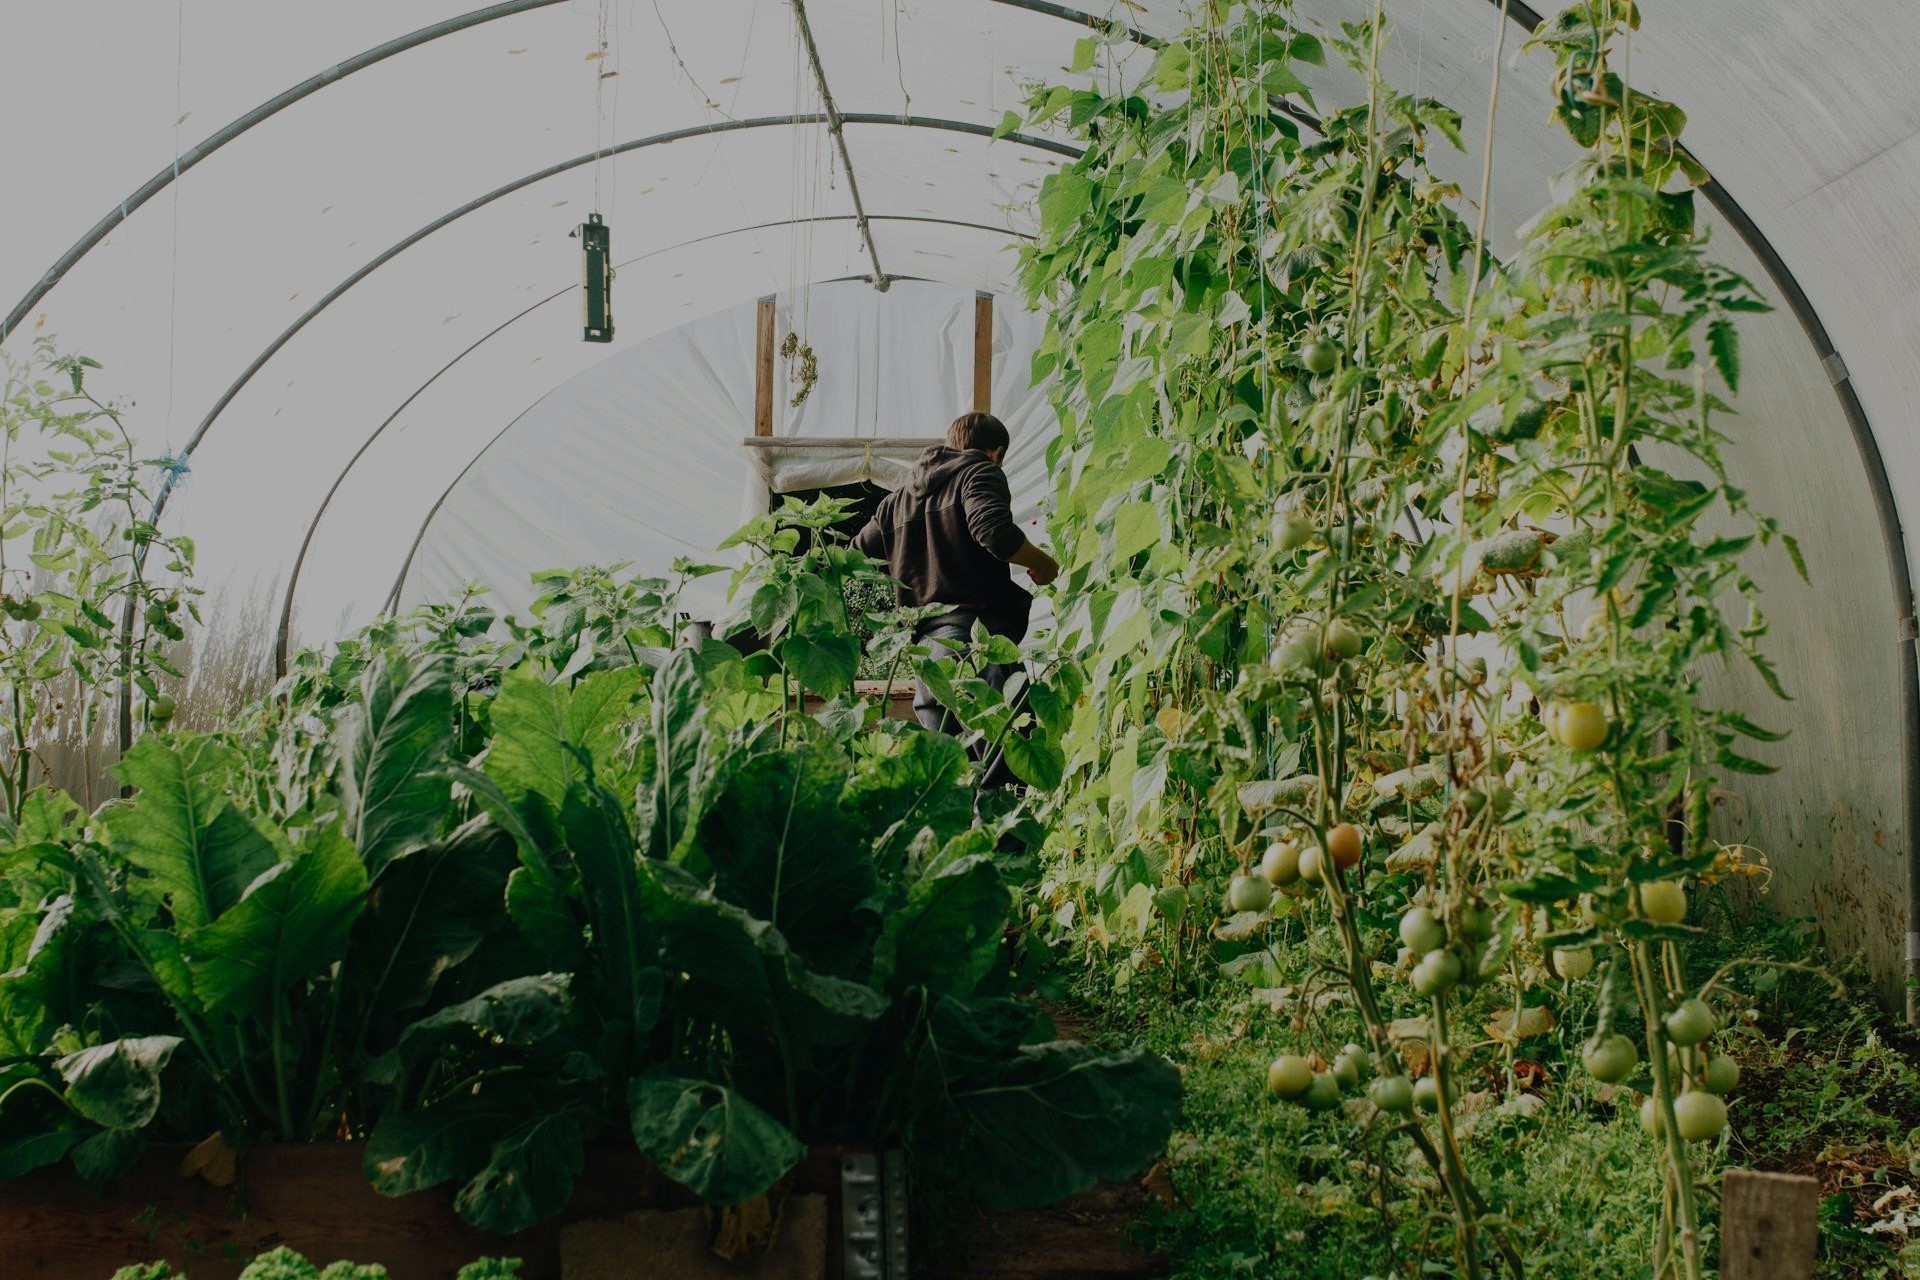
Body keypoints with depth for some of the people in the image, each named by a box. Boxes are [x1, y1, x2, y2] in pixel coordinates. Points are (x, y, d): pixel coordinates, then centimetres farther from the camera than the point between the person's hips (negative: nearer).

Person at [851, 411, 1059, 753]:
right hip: (982, 624, -6)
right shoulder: (980, 472, 5)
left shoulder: (899, 497, 25)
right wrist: (1043, 564, 2)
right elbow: (994, 531, -14)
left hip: (928, 638, 6)